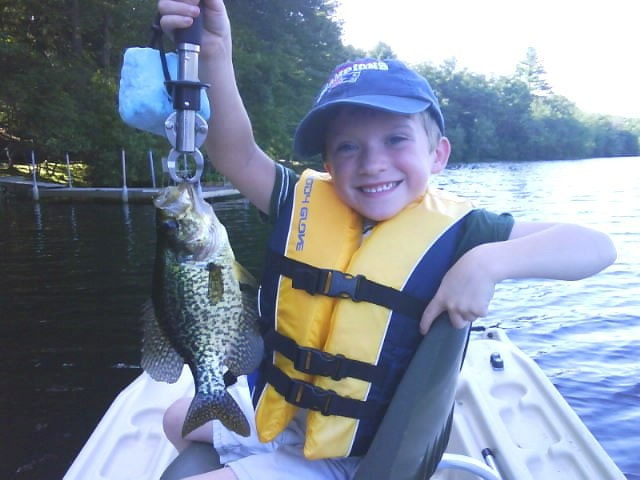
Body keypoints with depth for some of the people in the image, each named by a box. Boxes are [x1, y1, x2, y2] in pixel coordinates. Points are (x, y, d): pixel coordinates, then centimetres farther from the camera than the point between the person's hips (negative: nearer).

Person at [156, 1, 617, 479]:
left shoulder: (453, 230, -16)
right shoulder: (306, 202, -7)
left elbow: (595, 246, -19)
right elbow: (236, 154, -19)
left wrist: (487, 262, -34)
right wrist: (213, 55, -32)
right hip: (275, 414, 6)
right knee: (180, 420, 29)